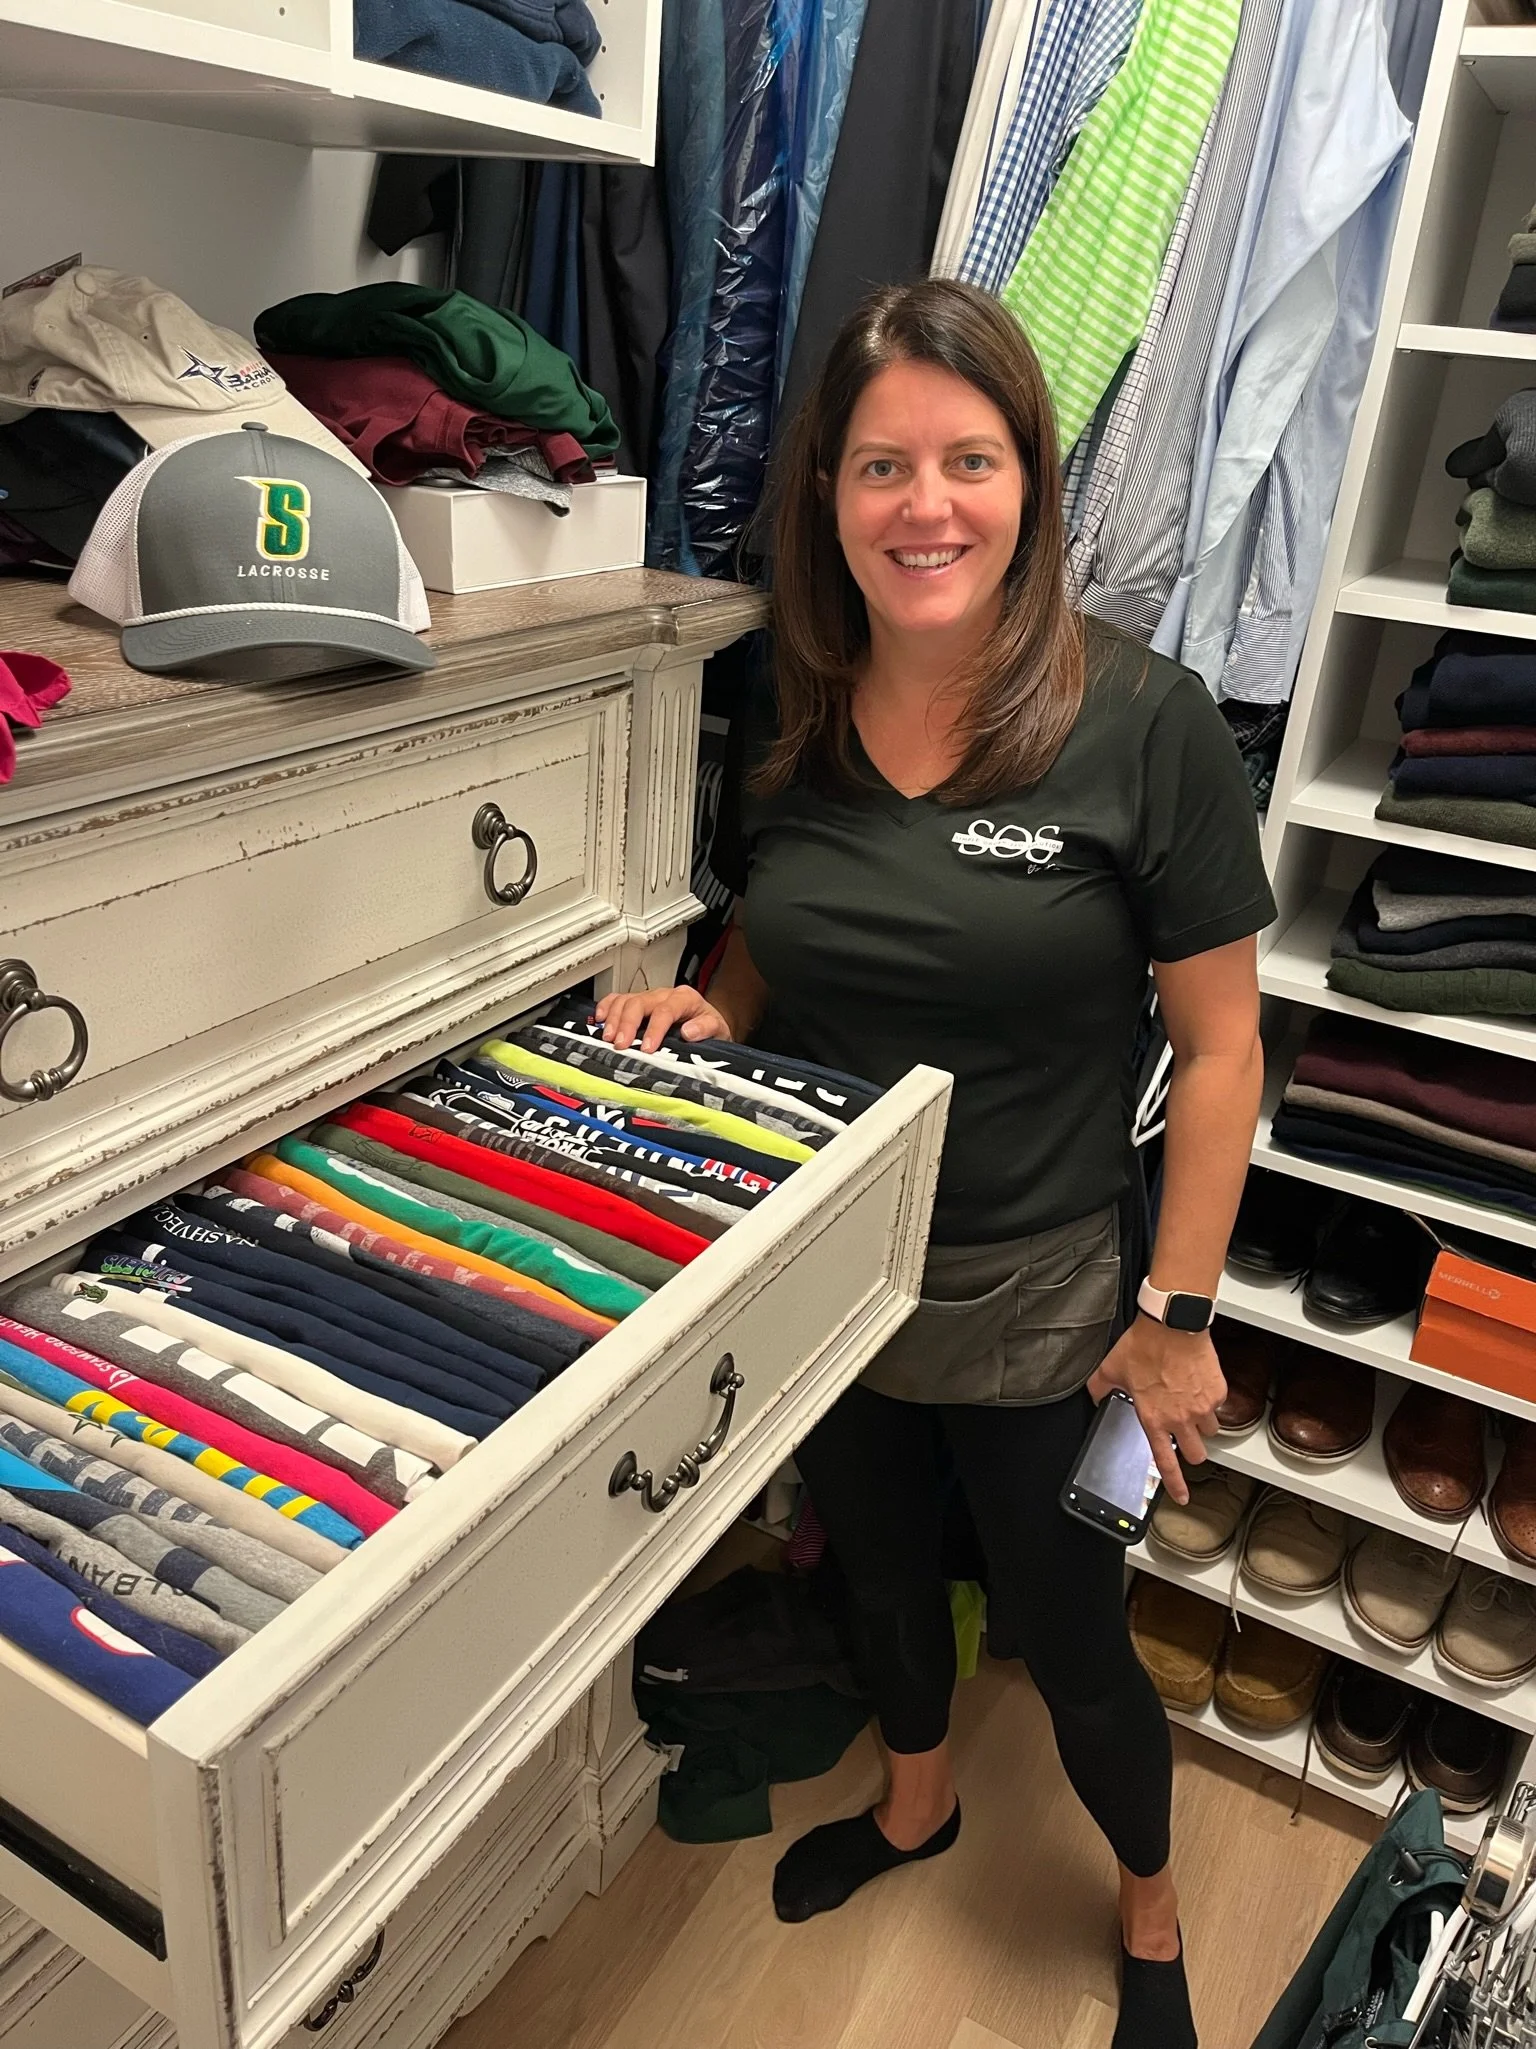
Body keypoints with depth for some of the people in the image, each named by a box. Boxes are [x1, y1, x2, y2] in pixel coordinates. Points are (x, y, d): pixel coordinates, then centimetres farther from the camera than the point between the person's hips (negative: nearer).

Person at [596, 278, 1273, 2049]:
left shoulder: (1142, 725, -18)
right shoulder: (791, 720, -4)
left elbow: (1218, 1050, -13)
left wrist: (1174, 1317, -12)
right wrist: (706, 1008, -12)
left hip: (1034, 1305, -4)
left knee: (1067, 1638, 17)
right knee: (879, 1568, 27)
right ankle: (914, 1802, 60)